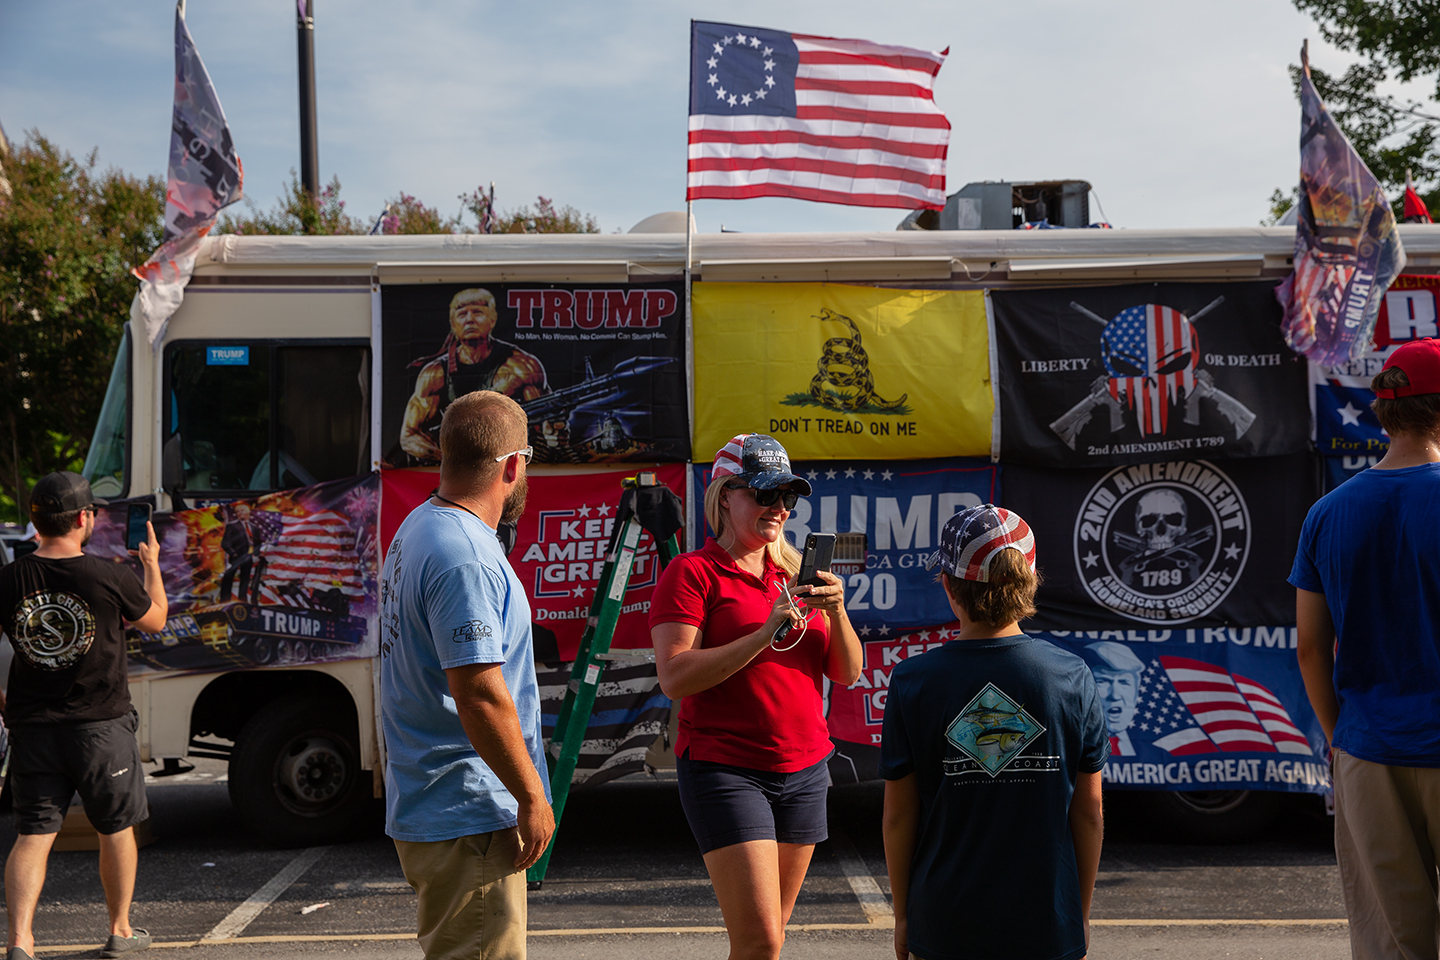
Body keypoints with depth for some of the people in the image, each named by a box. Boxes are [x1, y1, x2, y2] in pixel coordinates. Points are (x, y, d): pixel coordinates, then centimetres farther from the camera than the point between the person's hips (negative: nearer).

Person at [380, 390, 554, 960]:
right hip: (466, 817, -11)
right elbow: (479, 694, -26)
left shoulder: (417, 527, 12)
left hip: (424, 804, 11)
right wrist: (533, 797, -17)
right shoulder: (466, 560, -22)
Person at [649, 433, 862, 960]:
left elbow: (847, 673, 10)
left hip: (805, 769, 6)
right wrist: (765, 634, -22)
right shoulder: (693, 572, -5)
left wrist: (835, 612, -9)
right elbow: (674, 677, -16)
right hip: (725, 771, -6)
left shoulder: (796, 575, 14)